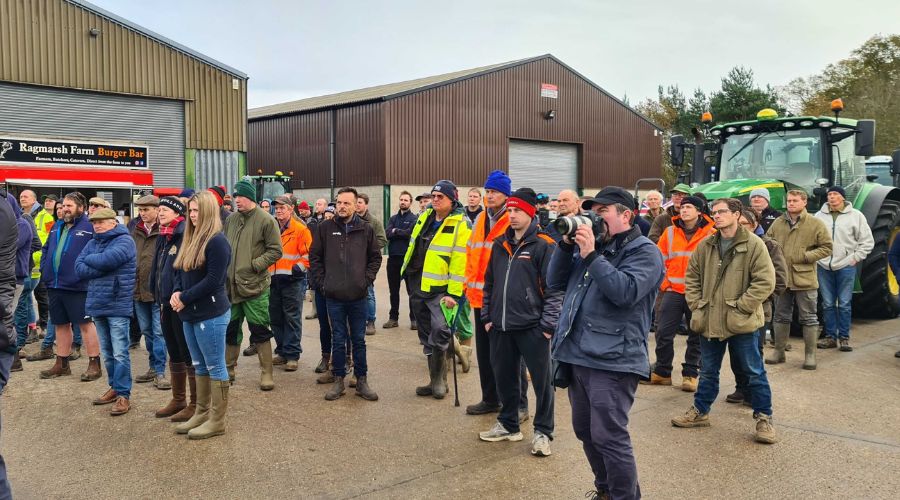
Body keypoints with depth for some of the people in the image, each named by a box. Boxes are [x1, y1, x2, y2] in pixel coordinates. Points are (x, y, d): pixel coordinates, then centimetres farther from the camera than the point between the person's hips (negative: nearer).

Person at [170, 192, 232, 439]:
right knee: (199, 365, 16)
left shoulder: (217, 241, -14)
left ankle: (217, 420, 7)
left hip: (211, 314, -9)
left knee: (215, 366, -1)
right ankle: (201, 413, 26)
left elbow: (213, 280, -20)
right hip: (190, 313, 9)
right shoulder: (190, 239, 15)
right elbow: (180, 272, 17)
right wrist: (176, 292, -3)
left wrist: (184, 298, -14)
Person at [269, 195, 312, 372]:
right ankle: (281, 352, 23)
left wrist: (297, 268, -17)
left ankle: (292, 355, 4)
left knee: (292, 318, -2)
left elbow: (308, 254, -8)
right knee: (276, 318, 12)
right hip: (273, 279, 6)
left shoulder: (301, 229, -5)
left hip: (293, 280, -6)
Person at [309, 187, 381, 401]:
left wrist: (366, 279, -1)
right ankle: (338, 380, 19)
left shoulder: (366, 229, 1)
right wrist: (322, 281, 0)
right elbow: (314, 257, 6)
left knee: (359, 340, 9)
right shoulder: (325, 228, 0)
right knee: (338, 340, 8)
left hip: (358, 295, 0)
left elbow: (375, 257, 9)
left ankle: (362, 381, 19)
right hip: (334, 296, 0)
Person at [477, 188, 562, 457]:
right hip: (501, 326, 6)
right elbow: (490, 282, 17)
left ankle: (542, 432, 18)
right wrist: (487, 315, 12)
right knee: (504, 377, 16)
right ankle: (508, 424, 32)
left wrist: (548, 324, -13)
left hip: (532, 327, -6)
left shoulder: (544, 245, -8)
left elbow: (554, 288, -10)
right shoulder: (500, 244, 11)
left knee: (541, 380, 4)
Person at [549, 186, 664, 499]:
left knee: (609, 437, -7)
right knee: (585, 431, 18)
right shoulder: (589, 244, 16)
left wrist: (591, 255, -21)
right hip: (578, 356, 8)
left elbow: (625, 292, -22)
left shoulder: (644, 251, -5)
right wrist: (566, 245, -1)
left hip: (612, 360, -8)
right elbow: (555, 282, 12)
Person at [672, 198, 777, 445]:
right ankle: (700, 411, 32)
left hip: (741, 323, -4)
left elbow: (765, 282, -13)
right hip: (709, 321, 5)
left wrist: (740, 307, -16)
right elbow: (691, 278, 12)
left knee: (754, 372, 6)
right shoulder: (705, 246, 5)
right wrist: (696, 305, 1)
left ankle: (763, 418, 19)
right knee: (708, 371, 18)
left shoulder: (754, 245, -10)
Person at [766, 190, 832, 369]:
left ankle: (810, 354, 15)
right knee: (781, 316, 13)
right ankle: (779, 350, 25)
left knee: (808, 318, 5)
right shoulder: (778, 223, 6)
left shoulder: (815, 224, -4)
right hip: (781, 278, 4)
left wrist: (806, 256, -14)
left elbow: (827, 248, -4)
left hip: (805, 279, -4)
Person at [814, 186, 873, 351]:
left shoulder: (855, 215, 0)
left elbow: (867, 241, 3)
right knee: (828, 304, 7)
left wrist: (856, 258, -4)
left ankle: (844, 338, 10)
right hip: (823, 266, 2)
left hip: (846, 266, -2)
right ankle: (830, 337, 15)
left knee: (844, 304, 1)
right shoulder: (819, 216, 7)